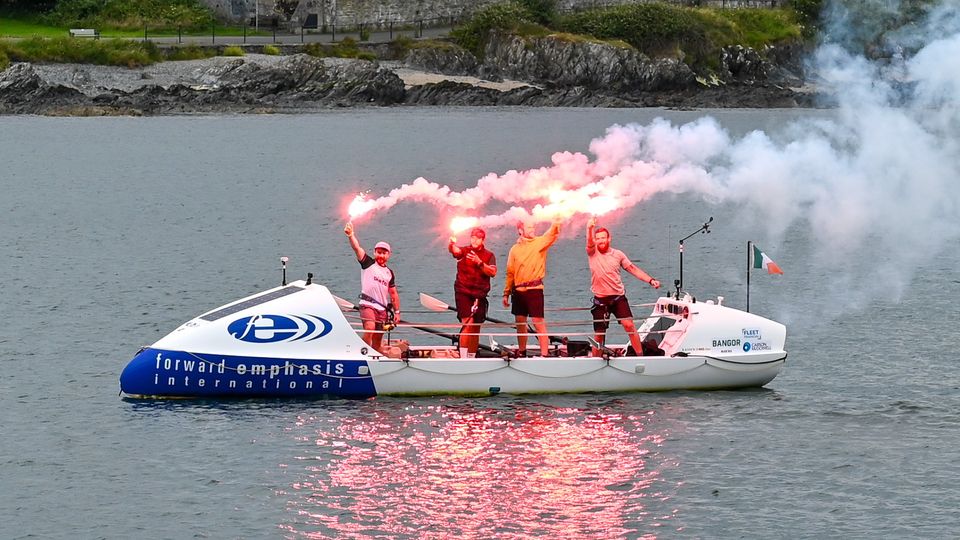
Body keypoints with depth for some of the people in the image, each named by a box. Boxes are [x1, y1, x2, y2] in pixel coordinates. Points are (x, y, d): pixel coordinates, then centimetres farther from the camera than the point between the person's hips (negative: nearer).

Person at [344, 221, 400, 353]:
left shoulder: (389, 273, 18)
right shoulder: (368, 264, 5)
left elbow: (393, 294, 21)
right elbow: (357, 248, -10)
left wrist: (397, 311, 16)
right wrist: (351, 235, -26)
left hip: (382, 308, 5)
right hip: (367, 304, -5)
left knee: (377, 341, 5)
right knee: (369, 328, -28)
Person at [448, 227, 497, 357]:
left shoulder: (489, 255, 8)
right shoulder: (464, 251, 3)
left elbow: (492, 272, -7)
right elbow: (455, 250, -20)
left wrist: (479, 263, -21)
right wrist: (452, 245, -43)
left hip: (480, 294, 3)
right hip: (463, 292, -3)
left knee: (476, 327, 9)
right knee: (467, 323, -17)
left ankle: (472, 356, 20)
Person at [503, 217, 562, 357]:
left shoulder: (539, 243, 2)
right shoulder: (515, 249, 11)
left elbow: (552, 235, -19)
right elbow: (510, 273, 15)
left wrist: (556, 224, -41)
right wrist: (506, 293, 13)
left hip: (534, 289, -4)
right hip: (518, 291, 4)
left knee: (538, 323, -9)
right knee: (520, 323, 11)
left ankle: (544, 354, -10)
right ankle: (522, 353, 23)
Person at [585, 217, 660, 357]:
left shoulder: (618, 254, 6)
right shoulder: (592, 253, 2)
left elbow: (633, 269, 9)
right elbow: (590, 243, -19)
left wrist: (650, 280, -2)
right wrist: (589, 229, -41)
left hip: (618, 297, 0)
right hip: (600, 300, 0)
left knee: (629, 325, -13)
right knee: (599, 333, 4)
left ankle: (640, 355, -9)